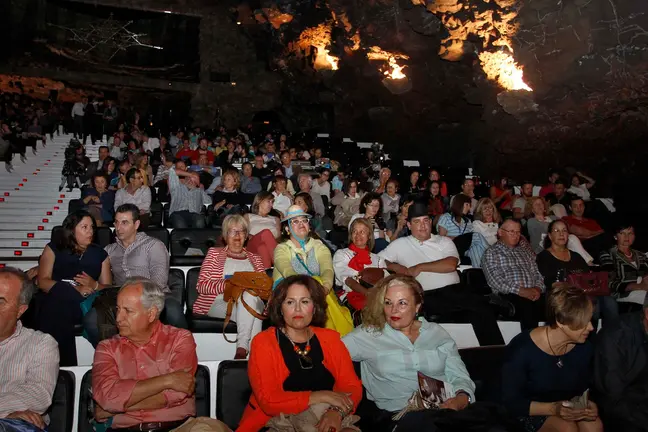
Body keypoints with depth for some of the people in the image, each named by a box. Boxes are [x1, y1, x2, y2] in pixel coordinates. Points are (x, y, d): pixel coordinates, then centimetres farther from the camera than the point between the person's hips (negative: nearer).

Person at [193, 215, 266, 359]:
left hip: (252, 302, 2)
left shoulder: (255, 258, 26)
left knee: (250, 297, -37)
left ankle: (242, 349, -42)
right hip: (219, 302, -2)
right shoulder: (214, 253, 18)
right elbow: (202, 286, 3)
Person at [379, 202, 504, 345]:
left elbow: (451, 264, -1)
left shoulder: (444, 241, 17)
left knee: (481, 308, -28)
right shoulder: (400, 244, 16)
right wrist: (396, 267, -3)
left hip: (455, 291, 3)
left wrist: (420, 267, -4)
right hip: (427, 297, -2)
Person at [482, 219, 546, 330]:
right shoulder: (491, 253, 9)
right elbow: (495, 281, -4)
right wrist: (521, 291, -14)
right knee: (527, 306, -36)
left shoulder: (525, 250, 27)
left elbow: (538, 273, 19)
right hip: (508, 296, -5)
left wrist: (537, 289, -3)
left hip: (533, 294, 5)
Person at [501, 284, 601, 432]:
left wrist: (588, 404, -15)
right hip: (531, 412, -5)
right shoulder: (522, 349, -26)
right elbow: (510, 402, -19)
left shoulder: (584, 347, -10)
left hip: (568, 408, 5)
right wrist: (553, 408, -30)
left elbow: (585, 387, 8)